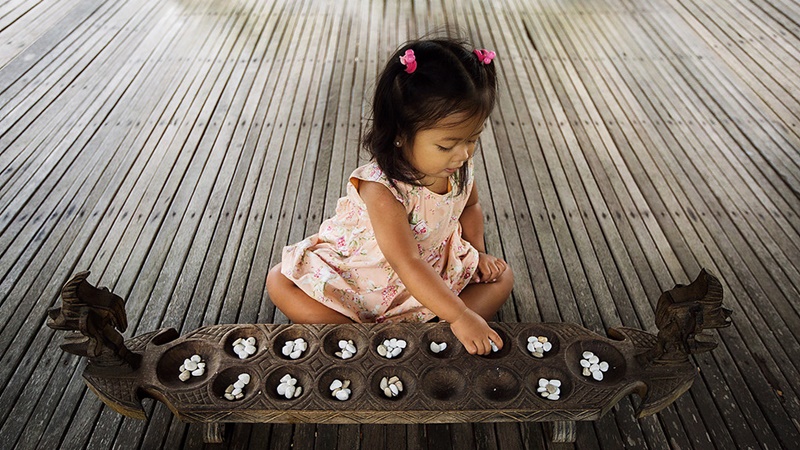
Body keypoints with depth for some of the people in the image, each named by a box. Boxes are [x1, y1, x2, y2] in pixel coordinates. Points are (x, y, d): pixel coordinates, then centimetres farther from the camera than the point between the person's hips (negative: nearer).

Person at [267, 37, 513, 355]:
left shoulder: (460, 167, -14)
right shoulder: (382, 188, -36)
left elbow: (470, 206, 10)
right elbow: (406, 264, -39)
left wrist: (478, 253, -1)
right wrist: (459, 316, -41)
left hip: (437, 269, 5)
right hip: (361, 276, -4)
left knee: (502, 278, -6)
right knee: (281, 282, -18)